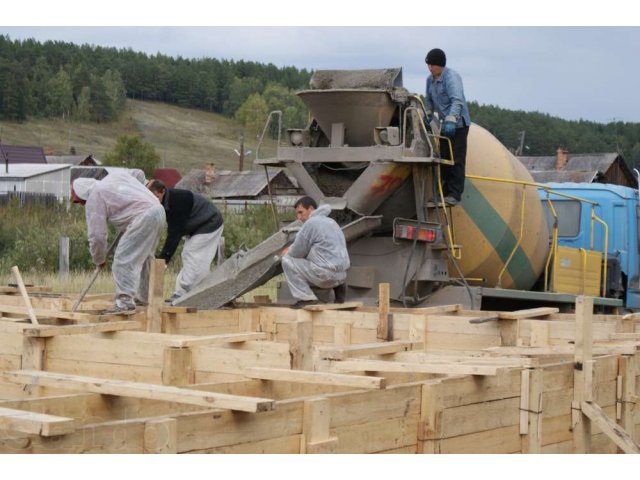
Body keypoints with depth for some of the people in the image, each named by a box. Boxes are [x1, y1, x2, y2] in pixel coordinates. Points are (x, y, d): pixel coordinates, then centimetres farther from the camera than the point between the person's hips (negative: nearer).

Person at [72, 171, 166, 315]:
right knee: (144, 258, 23)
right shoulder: (114, 175, 19)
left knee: (123, 261, -9)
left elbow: (97, 235, -3)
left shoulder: (94, 198, -2)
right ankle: (144, 297, 33)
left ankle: (125, 302, -16)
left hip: (143, 218, -9)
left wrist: (99, 259, 13)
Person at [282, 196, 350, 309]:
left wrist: (288, 252, 15)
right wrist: (292, 249, 26)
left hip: (326, 274, -9)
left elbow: (298, 252, -8)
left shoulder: (311, 223, -9)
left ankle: (306, 298, -5)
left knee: (287, 260, -1)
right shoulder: (331, 222, 20)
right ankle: (337, 286, 13)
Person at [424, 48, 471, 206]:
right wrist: (428, 116, 12)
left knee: (456, 160, -9)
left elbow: (457, 100, -31)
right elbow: (429, 100, 24)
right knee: (444, 158, 13)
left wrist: (451, 120, -41)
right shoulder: (430, 79, 8)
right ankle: (445, 191, 21)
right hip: (446, 124, 9)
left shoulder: (451, 77, -19)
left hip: (458, 124, -9)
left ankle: (455, 194, -8)